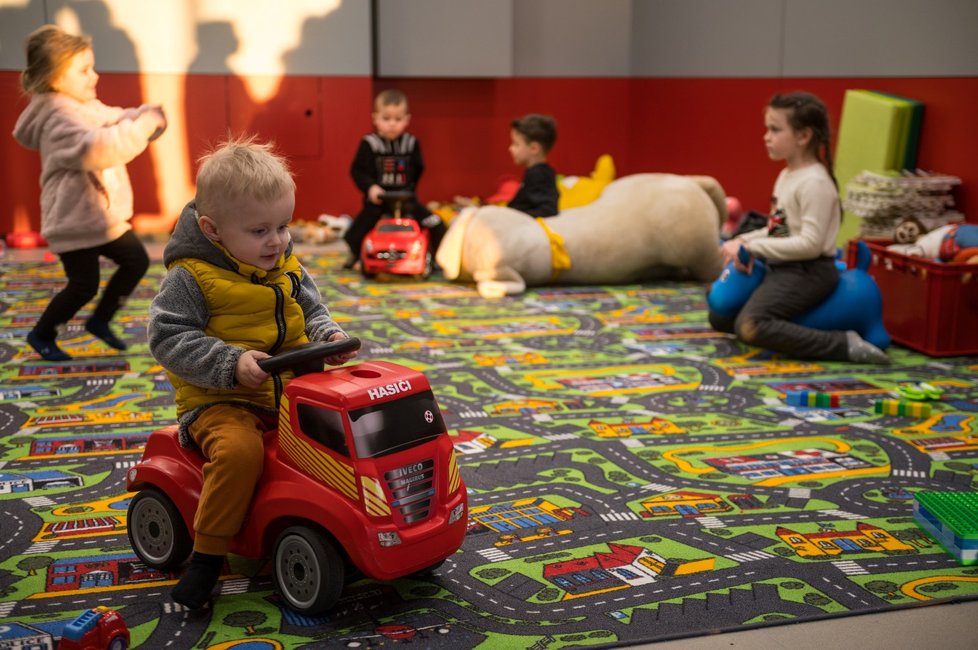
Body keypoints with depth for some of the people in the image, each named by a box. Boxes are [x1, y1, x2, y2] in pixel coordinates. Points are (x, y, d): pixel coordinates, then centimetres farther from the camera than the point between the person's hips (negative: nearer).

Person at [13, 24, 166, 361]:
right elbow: (96, 148, -40)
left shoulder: (89, 108, 9)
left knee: (137, 261, 12)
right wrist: (140, 129, -36)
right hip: (74, 221, -9)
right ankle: (41, 334, 24)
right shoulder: (59, 119, -23)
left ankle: (100, 320, 27)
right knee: (84, 286, 1)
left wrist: (150, 118, -9)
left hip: (104, 215, 9)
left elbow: (119, 120, 15)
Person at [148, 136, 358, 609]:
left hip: (292, 392, 6)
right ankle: (208, 554, -17)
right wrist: (232, 364, -25)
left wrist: (329, 337, -5)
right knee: (239, 448, -34)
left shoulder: (288, 267, 8)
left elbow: (312, 312, 19)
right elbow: (167, 338, -15)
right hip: (220, 401, -5)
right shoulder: (191, 277, -11)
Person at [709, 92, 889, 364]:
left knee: (750, 327, -29)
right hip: (782, 268, 10)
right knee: (720, 317, 15)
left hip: (807, 273, -10)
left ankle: (843, 345, -23)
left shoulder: (814, 182, -18)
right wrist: (742, 241, -2)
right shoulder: (787, 175, 12)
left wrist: (752, 247, -21)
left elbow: (811, 244, -24)